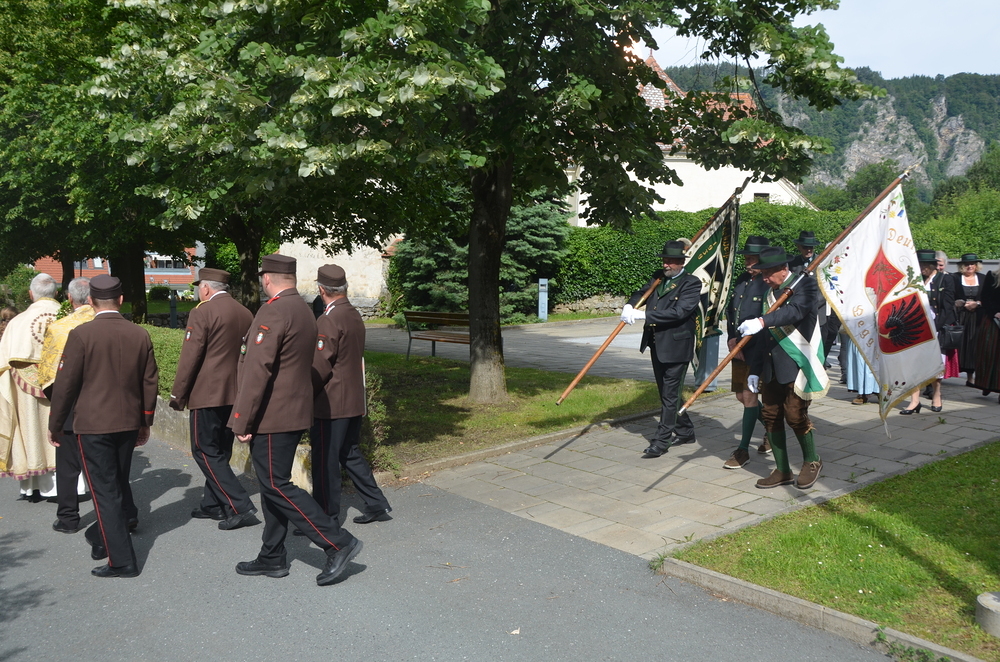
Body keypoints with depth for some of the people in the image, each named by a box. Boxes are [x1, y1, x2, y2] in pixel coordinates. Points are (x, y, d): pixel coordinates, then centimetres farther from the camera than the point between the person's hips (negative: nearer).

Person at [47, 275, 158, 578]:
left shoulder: (81, 334, -12)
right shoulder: (140, 334, 0)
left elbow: (65, 384, -9)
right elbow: (150, 382, 6)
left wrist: (55, 425, 4)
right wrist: (145, 422, 17)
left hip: (93, 425, -4)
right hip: (129, 424, 4)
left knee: (106, 491, 2)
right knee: (119, 482, 20)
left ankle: (122, 561, 5)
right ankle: (105, 537, 37)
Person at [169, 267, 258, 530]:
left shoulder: (202, 312, -12)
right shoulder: (246, 314, 10)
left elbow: (190, 358, -14)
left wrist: (177, 395, -5)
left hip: (208, 395, -8)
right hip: (235, 396, 8)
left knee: (205, 452, -1)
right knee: (220, 452, 17)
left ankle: (241, 508, -7)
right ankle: (213, 505, 26)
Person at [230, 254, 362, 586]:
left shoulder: (273, 312, -17)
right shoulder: (304, 310, 13)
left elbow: (258, 370, -22)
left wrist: (242, 421, -17)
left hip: (272, 417, -10)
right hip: (294, 412, 10)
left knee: (276, 486, -4)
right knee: (273, 485, 15)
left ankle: (338, 542, -4)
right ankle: (272, 558, 24)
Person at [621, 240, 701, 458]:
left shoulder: (692, 284, -11)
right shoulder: (658, 278, 10)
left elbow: (678, 312, -22)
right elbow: (641, 294, 12)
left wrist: (643, 315, -24)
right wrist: (629, 306, -13)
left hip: (676, 347, -8)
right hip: (656, 346, 8)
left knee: (670, 394, -3)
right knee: (667, 392, 17)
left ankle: (661, 441, 3)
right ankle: (685, 432, 33)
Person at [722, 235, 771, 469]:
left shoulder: (769, 283, -13)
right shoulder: (742, 279, 11)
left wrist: (742, 342, -15)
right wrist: (732, 338, 2)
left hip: (757, 350, -8)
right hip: (738, 349, 8)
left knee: (749, 396, -4)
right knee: (742, 395, 15)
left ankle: (743, 449, 6)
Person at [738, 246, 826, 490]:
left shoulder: (804, 284, -6)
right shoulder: (769, 293, 15)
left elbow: (795, 310, -29)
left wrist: (762, 321, -42)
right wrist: (755, 369, 13)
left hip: (796, 365, -7)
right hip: (771, 367, 7)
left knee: (795, 415, -8)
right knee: (770, 416, 7)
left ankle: (812, 461, 18)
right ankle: (782, 471, 18)